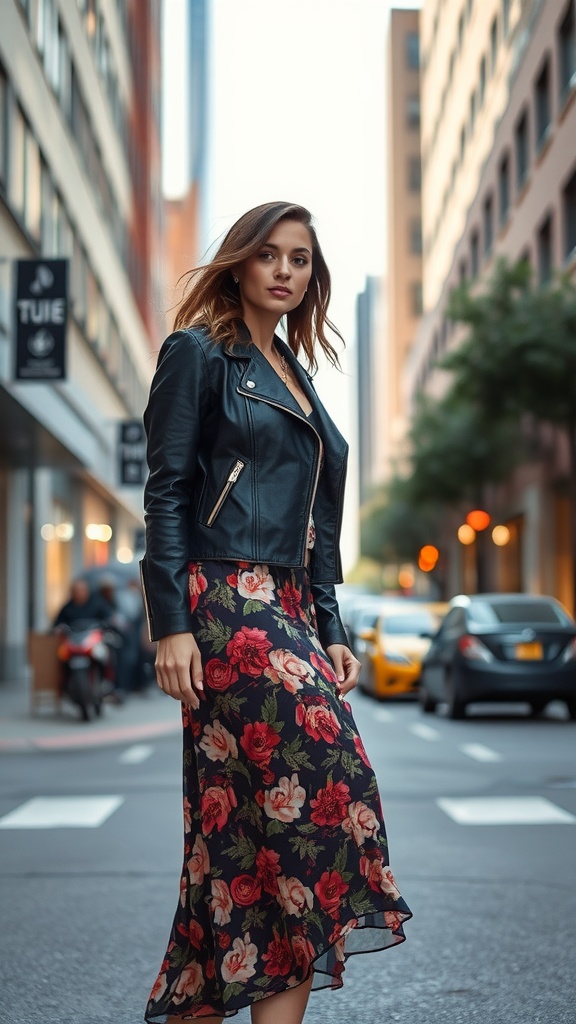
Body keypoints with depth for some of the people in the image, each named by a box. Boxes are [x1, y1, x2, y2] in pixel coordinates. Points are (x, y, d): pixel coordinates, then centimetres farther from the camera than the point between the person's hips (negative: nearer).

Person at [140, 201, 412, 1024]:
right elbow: (166, 493, -8)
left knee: (244, 824, 3)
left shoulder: (295, 377, 22)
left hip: (287, 611, 8)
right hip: (225, 605, -8)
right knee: (322, 790, -15)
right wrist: (170, 625, -16)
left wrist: (332, 630, 16)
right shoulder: (199, 353, 0)